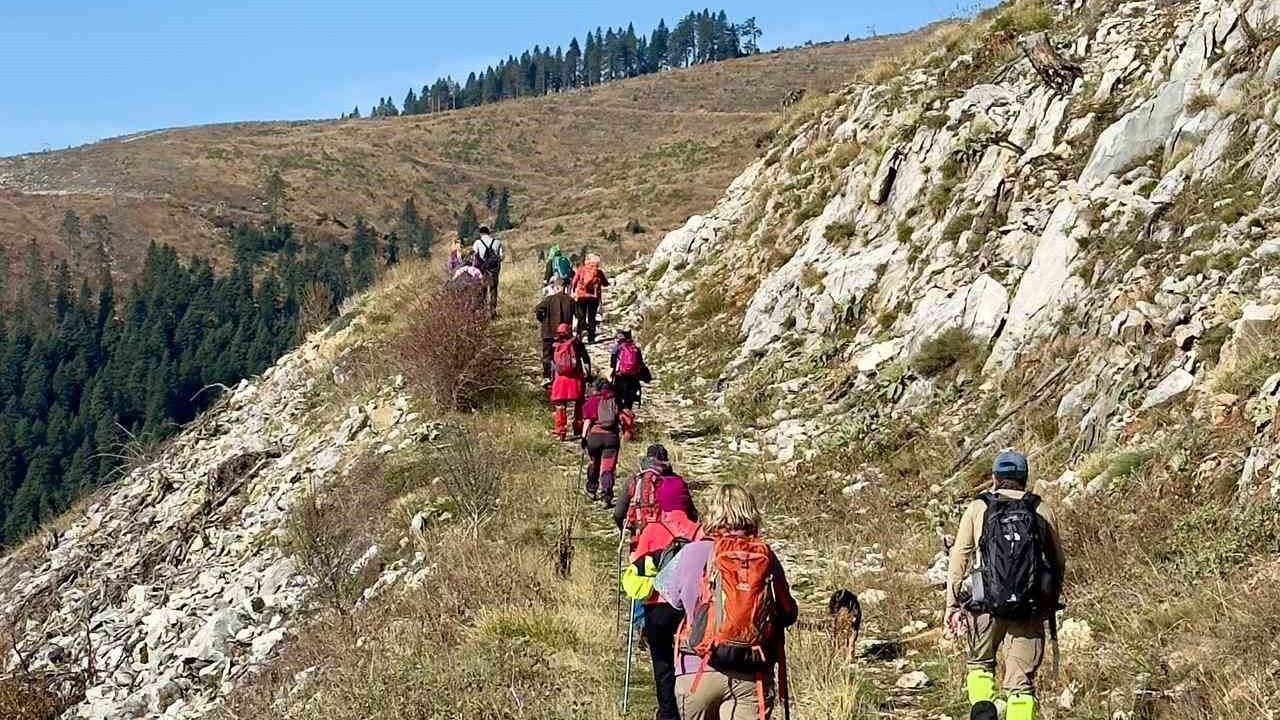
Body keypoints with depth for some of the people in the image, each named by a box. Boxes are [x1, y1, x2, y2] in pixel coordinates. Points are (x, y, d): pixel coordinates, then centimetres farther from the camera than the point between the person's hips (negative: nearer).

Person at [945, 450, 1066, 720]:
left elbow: (958, 560, 2)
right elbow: (1059, 562, 13)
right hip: (1030, 610, 0)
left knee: (980, 663, 22)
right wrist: (1051, 601, 26)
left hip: (986, 606, 0)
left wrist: (952, 606, 5)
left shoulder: (977, 509, 5)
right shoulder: (1043, 511, 8)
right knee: (1021, 683, 6)